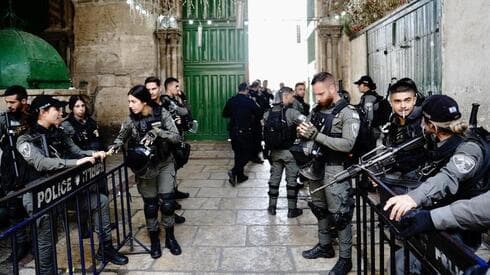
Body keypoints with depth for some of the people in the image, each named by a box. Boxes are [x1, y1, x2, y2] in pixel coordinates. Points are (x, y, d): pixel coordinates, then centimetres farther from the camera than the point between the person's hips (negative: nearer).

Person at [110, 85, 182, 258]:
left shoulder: (162, 114, -12)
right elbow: (121, 137, 5)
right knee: (150, 204, 6)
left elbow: (176, 137, -16)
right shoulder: (131, 120, -7)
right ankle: (154, 240, 26)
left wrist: (157, 131, -30)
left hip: (164, 164, -1)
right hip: (145, 167, 1)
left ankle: (170, 237, 21)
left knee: (167, 202, -2)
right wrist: (115, 146, -17)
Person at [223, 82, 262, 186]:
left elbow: (225, 114, 9)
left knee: (238, 153, 16)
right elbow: (259, 114, -7)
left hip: (233, 131, 5)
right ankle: (234, 171, -13)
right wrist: (253, 119, 12)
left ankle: (240, 176, 22)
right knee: (247, 154, 4)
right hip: (245, 132, -5)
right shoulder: (249, 101, -11)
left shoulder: (231, 101, 1)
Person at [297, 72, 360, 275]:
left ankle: (345, 258, 13)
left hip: (335, 169, -7)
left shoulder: (348, 113, -12)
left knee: (339, 214, -1)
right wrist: (303, 133, -7)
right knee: (319, 208, 18)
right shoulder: (316, 111, 9)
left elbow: (347, 144, -23)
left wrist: (316, 135, -26)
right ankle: (325, 246, 36)